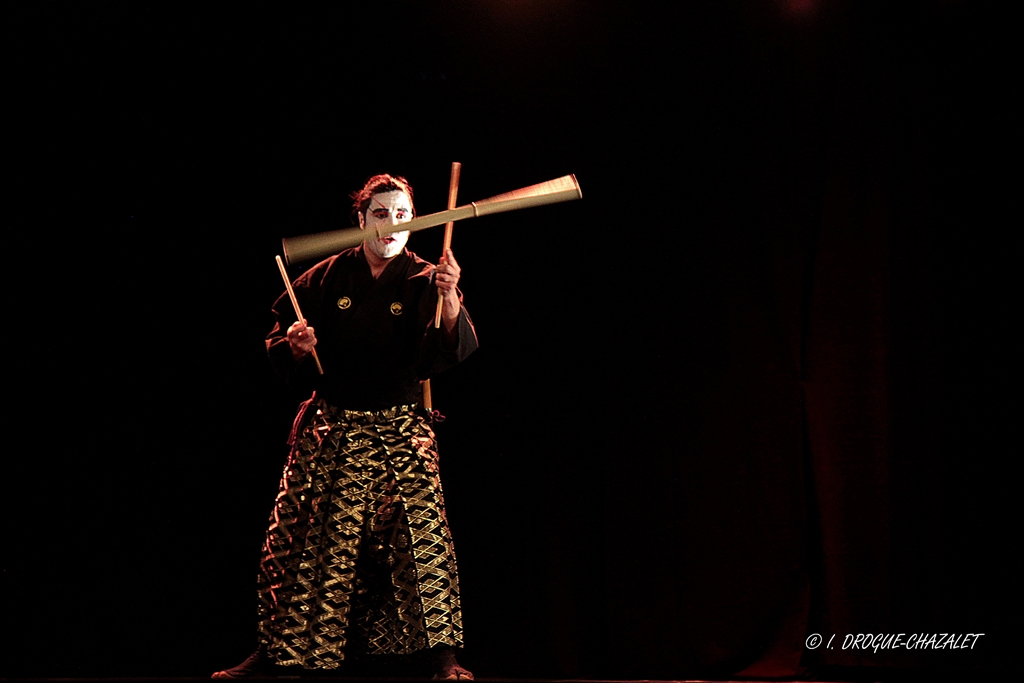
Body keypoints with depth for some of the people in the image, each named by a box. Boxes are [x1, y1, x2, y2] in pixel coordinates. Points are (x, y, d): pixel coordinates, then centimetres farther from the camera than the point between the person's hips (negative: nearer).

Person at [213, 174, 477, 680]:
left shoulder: (424, 281, 1)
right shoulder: (326, 278, 6)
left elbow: (456, 348, -14)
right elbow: (281, 349, 12)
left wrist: (450, 299, -32)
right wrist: (297, 345, -11)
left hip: (400, 431, -1)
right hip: (331, 429, 1)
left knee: (421, 534, -12)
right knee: (299, 538, -1)